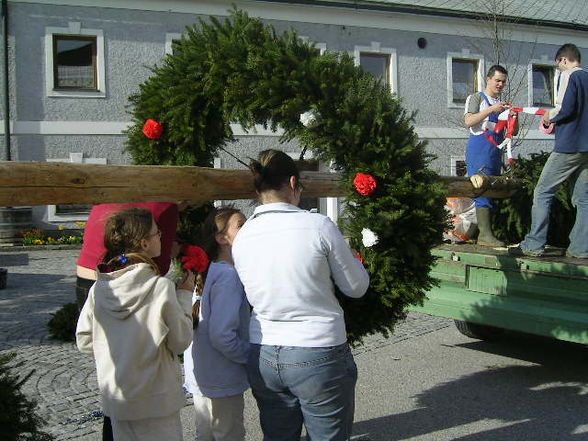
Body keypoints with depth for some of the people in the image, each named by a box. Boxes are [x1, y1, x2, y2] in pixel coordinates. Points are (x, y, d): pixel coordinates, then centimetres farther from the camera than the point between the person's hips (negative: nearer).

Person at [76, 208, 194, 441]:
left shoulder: (99, 289, -6)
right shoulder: (161, 287, -19)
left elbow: (84, 341, 1)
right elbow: (181, 341, -12)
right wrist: (184, 295, -3)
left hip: (114, 399, 5)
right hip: (156, 401, -4)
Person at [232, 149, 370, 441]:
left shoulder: (241, 237, -1)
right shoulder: (319, 226, -13)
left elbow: (254, 297, 10)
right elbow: (356, 287, -4)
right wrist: (349, 257, 16)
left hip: (263, 359, 5)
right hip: (319, 355, -4)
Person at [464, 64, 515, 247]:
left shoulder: (502, 103, 25)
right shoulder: (476, 98, 6)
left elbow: (512, 132, 21)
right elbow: (469, 121, -10)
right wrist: (491, 110, -17)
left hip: (496, 150, 7)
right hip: (480, 148, -7)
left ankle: (486, 234, 3)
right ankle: (485, 234, -20)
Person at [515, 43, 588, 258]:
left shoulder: (569, 76, -5)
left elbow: (565, 108, -17)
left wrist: (550, 117, 2)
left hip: (568, 146, -7)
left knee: (543, 192, -3)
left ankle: (534, 245, -5)